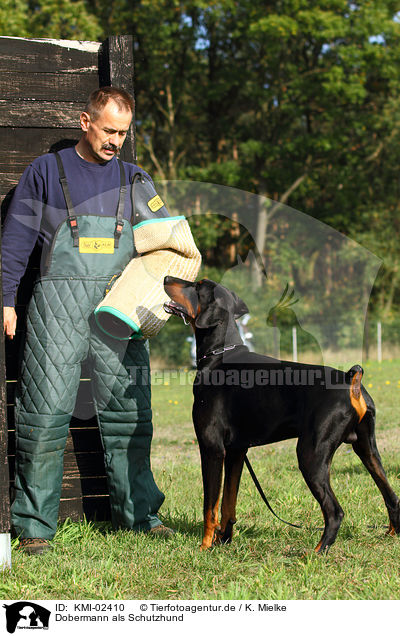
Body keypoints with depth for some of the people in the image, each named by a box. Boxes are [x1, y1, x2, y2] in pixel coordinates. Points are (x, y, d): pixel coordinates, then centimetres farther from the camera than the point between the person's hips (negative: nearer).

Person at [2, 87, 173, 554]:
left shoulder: (134, 181, 16)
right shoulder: (45, 171, 7)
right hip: (58, 304, -3)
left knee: (129, 411, 4)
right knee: (46, 413, -5)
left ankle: (137, 512, 15)